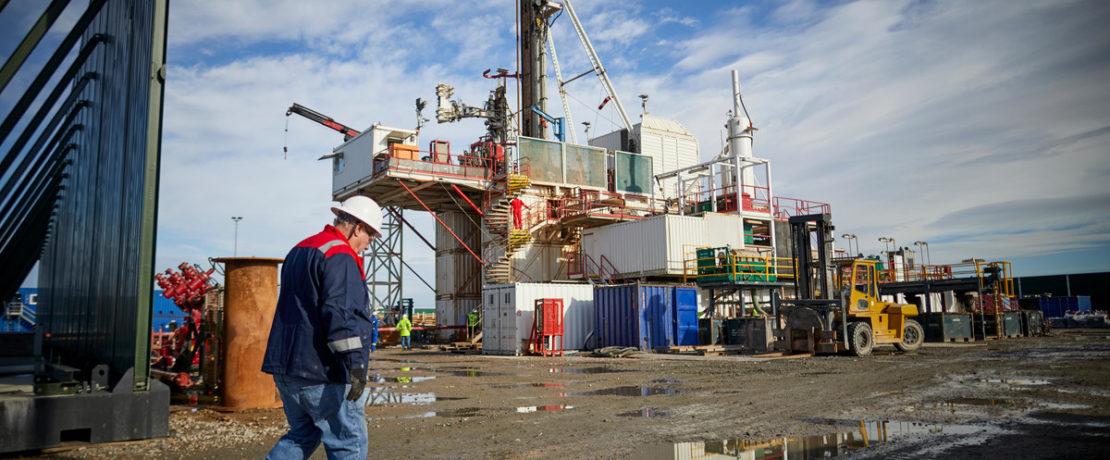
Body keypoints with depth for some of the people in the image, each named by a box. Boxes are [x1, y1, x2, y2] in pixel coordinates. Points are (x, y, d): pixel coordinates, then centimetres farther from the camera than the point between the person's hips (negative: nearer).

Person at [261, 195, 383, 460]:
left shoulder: (299, 250, 19)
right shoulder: (340, 256, -13)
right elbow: (339, 311, -25)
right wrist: (355, 362, -27)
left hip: (286, 367, 9)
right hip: (321, 371, -9)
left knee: (303, 433, 20)